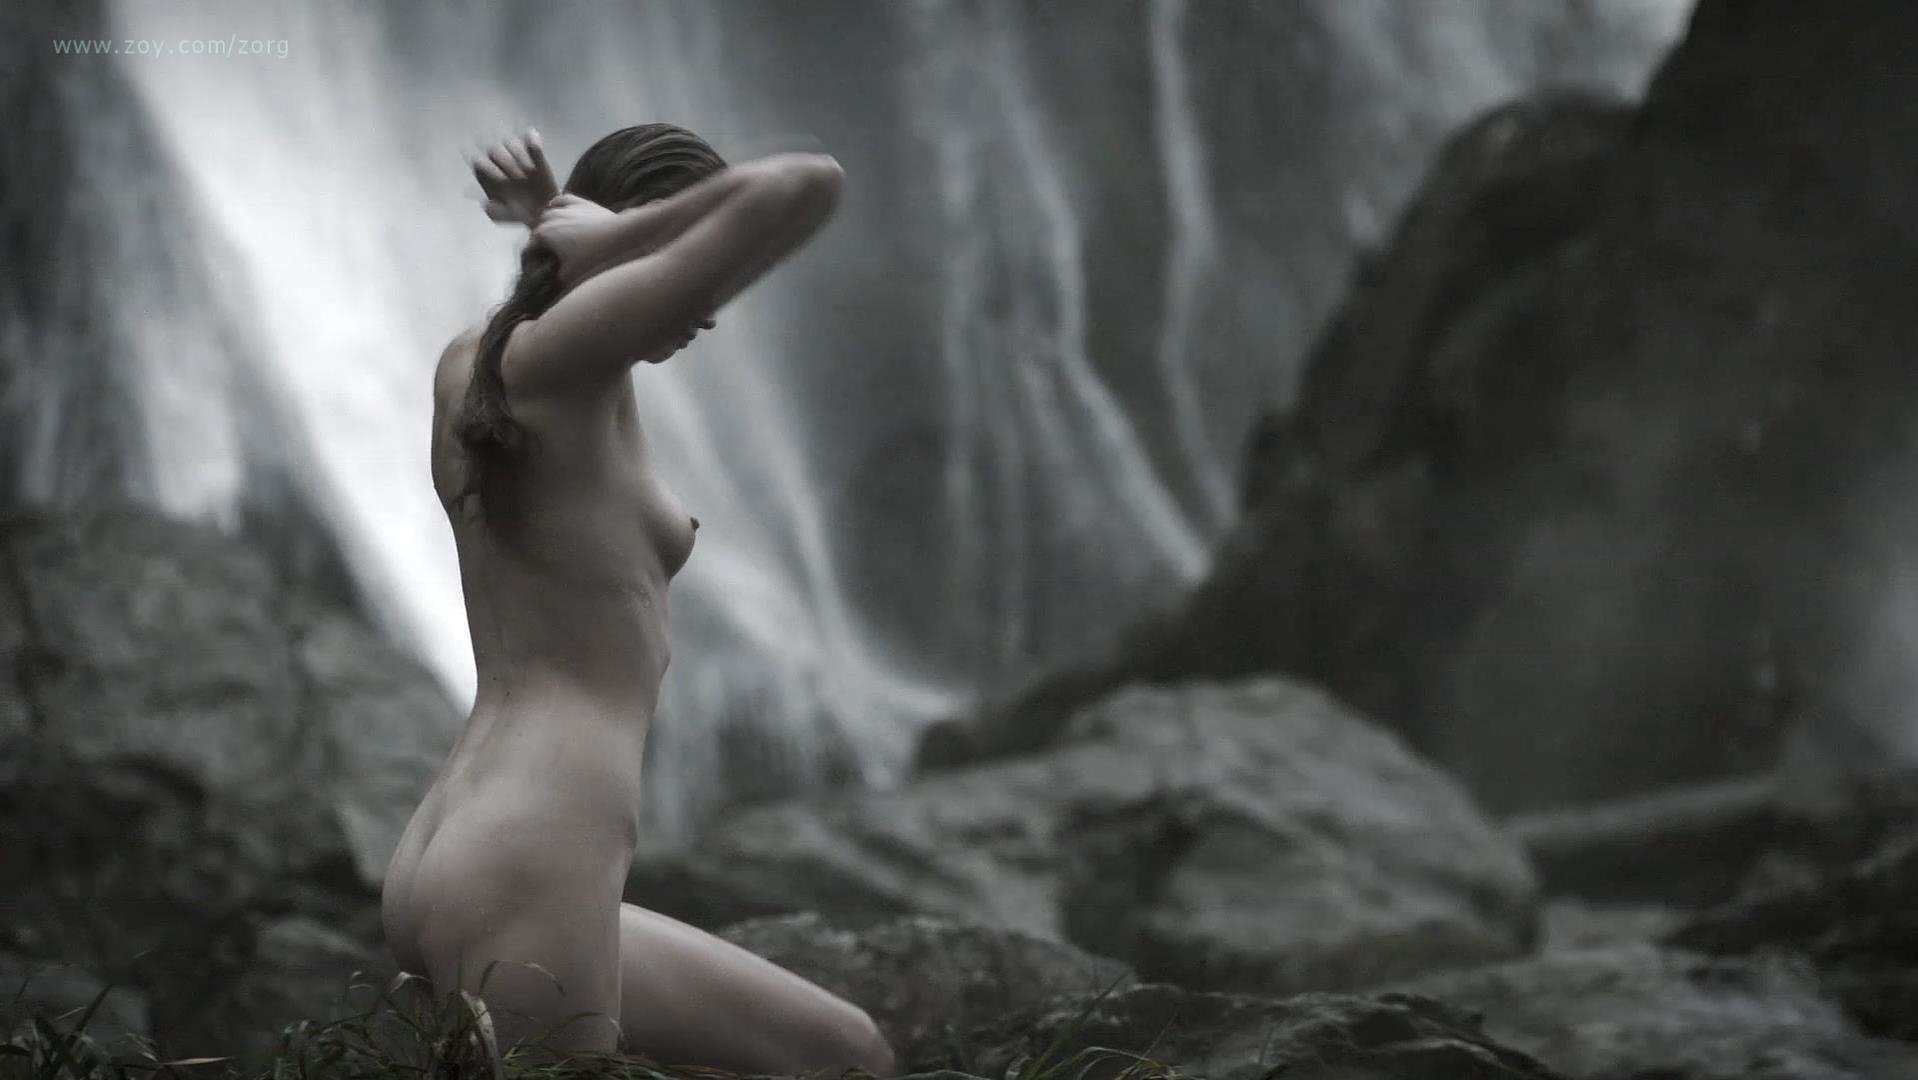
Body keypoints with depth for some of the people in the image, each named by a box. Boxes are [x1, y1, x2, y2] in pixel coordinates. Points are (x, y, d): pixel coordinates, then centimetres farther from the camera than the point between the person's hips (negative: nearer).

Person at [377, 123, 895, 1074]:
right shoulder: (557, 351, -10)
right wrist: (606, 240, -4)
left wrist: (549, 218, 17)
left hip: (451, 874, 11)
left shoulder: (469, 364, 15)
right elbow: (808, 185, -18)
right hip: (523, 888, -11)